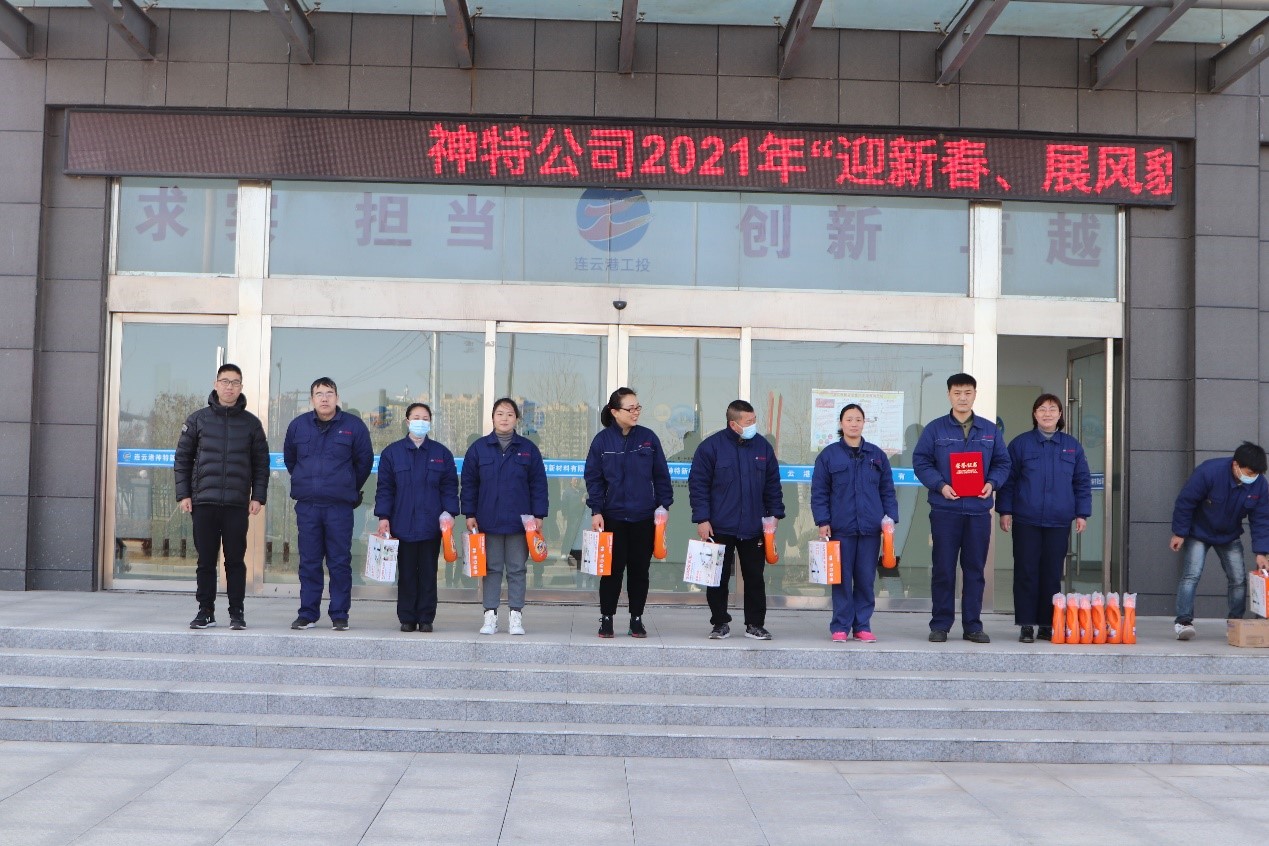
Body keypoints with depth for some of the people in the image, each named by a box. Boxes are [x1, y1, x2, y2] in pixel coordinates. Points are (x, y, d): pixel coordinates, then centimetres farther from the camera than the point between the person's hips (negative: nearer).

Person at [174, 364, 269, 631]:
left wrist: (258, 497, 0)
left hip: (237, 504, 0)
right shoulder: (198, 419, 7)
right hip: (203, 501, 0)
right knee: (206, 560, 4)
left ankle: (237, 612, 10)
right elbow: (182, 458, 9)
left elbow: (261, 463, 9)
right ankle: (206, 611, 12)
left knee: (236, 560, 2)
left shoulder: (251, 423, 8)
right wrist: (183, 494, 1)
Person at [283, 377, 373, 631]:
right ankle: (308, 613, 13)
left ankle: (339, 615, 6)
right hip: (307, 505, 2)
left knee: (340, 563, 0)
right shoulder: (298, 425, 7)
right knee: (309, 562, 6)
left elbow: (364, 461, 9)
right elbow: (289, 458, 22)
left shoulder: (353, 426, 0)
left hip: (340, 506, -2)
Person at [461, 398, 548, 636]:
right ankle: (490, 616, 10)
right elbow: (468, 483, 6)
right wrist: (470, 514, 1)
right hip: (488, 521, 0)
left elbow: (538, 484, 5)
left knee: (517, 570, 4)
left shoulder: (528, 449, 4)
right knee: (491, 570, 6)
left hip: (519, 523, 0)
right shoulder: (479, 448, 4)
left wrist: (539, 515, -1)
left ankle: (516, 616, 10)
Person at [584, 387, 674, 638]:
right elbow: (593, 477, 0)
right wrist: (596, 510, -7)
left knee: (640, 569, 6)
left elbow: (661, 475, 6)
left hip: (643, 517, 1)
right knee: (612, 569, 2)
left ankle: (636, 619, 17)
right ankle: (606, 618, 13)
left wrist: (664, 505, 1)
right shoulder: (602, 440, -2)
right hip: (612, 517, -1)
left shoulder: (648, 438, 2)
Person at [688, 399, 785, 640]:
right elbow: (697, 483, -6)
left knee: (755, 577, 7)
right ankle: (720, 623, 16)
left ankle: (755, 624, 17)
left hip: (754, 528, 3)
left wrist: (774, 514, 7)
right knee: (718, 578, 4)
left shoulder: (763, 446, 5)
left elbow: (773, 484, 13)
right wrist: (702, 519, -10)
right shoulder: (711, 446, -6)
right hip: (719, 528, -3)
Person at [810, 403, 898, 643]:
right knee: (842, 579, 1)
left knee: (866, 578, 5)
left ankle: (863, 625, 12)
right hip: (841, 528, -2)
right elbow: (819, 493, 2)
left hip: (871, 528, 2)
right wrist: (823, 522, -5)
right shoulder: (829, 455, 3)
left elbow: (887, 491, 13)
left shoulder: (876, 455, 10)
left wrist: (890, 518, 4)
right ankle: (840, 626, 8)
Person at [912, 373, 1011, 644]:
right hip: (945, 509, -2)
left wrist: (992, 483, -7)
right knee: (943, 569, 1)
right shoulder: (935, 428, 3)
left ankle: (973, 625, 15)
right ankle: (940, 624, 10)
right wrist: (940, 485, -14)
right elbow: (921, 461, 0)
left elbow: (1002, 462, 13)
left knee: (975, 569, 7)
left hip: (979, 510, 2)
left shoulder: (990, 430, 11)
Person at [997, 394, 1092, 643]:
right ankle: (1026, 625, 5)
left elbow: (1082, 482, 12)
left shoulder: (1072, 446, 9)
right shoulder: (1020, 443, 3)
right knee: (1026, 573, -1)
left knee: (1052, 574, 5)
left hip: (1059, 522, 2)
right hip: (1025, 520, -2)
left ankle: (1047, 625, 13)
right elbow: (1008, 479, 4)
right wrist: (1005, 510, -1)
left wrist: (1082, 513, 6)